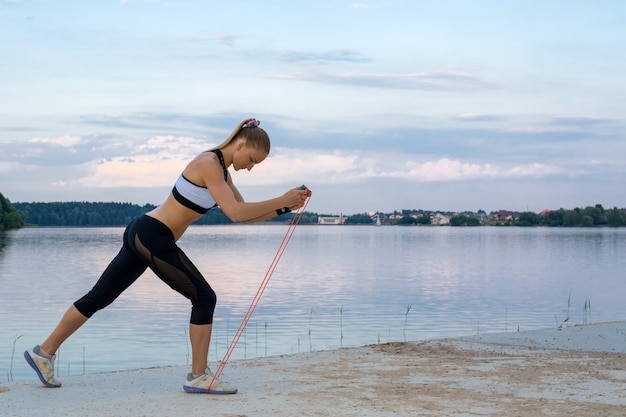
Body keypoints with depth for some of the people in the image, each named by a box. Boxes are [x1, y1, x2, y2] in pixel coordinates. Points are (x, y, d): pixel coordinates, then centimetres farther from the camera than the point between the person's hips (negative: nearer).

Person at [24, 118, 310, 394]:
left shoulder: (221, 171, 14)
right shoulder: (209, 163, -15)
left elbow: (244, 215, 16)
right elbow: (235, 213, -24)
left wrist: (283, 208, 5)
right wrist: (281, 200, -20)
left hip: (142, 233, 10)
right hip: (152, 236, -10)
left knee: (100, 297, 14)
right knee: (204, 298, -5)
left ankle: (44, 351, 22)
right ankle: (198, 376, 0)